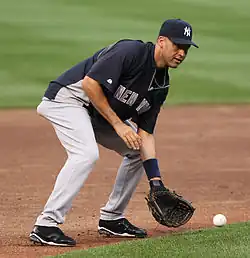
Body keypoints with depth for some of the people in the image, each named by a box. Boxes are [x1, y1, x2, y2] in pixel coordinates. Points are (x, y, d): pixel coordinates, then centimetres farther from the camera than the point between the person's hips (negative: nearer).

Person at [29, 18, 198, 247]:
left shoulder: (161, 85, 4)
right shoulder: (131, 52, -23)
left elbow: (145, 132, 3)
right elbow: (89, 83, -27)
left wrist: (156, 183, -6)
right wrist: (118, 124, -24)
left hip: (99, 112, 10)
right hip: (68, 97, -10)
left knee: (138, 150, 11)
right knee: (87, 153, -29)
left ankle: (111, 219, 18)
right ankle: (45, 226, -28)